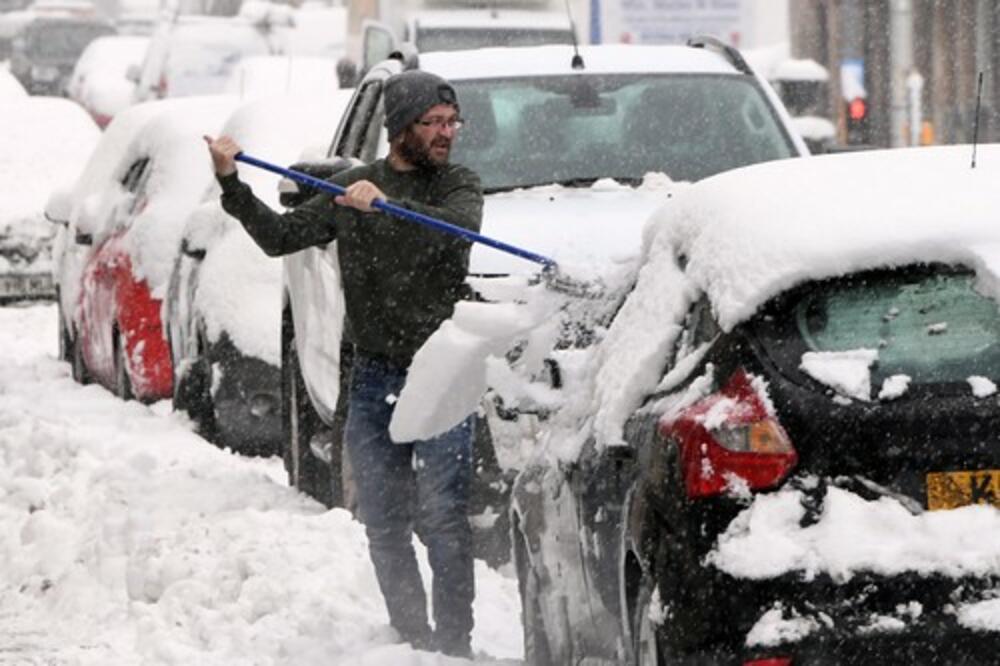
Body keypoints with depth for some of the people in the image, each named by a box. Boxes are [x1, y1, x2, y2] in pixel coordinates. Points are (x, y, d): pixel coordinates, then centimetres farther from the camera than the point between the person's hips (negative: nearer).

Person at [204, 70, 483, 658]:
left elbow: (461, 226, -20)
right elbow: (281, 236, 8)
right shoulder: (351, 187, 11)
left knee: (442, 513, -12)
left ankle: (453, 642, -8)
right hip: (375, 377, 4)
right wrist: (232, 184, -5)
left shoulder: (458, 185, 3)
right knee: (384, 522, 4)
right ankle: (412, 639, 13)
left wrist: (384, 203, -33)